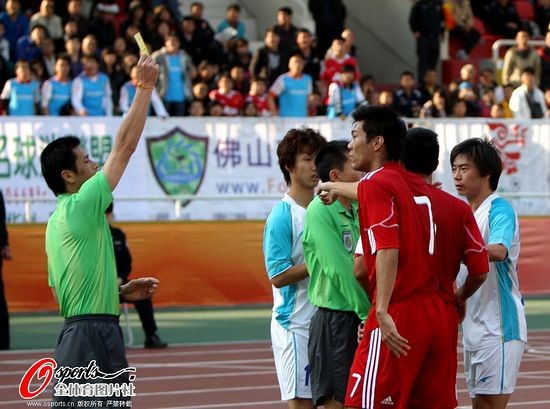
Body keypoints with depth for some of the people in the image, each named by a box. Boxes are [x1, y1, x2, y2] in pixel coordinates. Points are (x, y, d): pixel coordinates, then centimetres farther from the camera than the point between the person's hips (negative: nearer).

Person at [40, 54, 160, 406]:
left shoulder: (58, 219, 16)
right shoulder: (81, 206, -11)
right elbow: (125, 146, -11)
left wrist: (120, 293, 18)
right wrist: (145, 86, -8)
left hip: (74, 334, 10)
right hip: (95, 336, -10)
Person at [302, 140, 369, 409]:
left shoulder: (357, 209, 10)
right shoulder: (319, 211, -12)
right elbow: (339, 270, -17)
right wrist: (367, 312, -15)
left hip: (361, 319, 7)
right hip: (335, 319, -7)